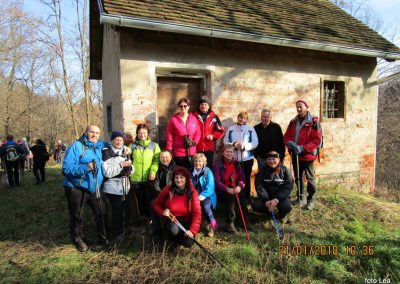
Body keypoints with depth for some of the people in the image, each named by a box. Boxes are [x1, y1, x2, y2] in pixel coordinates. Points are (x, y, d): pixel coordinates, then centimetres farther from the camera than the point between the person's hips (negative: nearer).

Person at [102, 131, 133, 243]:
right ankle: (116, 235, 15)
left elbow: (131, 169, 18)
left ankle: (121, 233, 30)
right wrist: (121, 165, -21)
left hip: (124, 187, 6)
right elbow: (107, 172, -17)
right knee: (117, 210, -2)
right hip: (113, 188, -6)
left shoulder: (125, 152, 11)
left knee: (122, 209, 13)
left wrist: (130, 169, -5)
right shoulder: (106, 153, -8)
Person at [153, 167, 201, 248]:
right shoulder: (168, 190, -8)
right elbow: (156, 205, 6)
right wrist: (162, 212, -16)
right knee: (173, 229, -35)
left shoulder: (192, 193, -9)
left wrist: (192, 230, -25)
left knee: (188, 242, -26)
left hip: (186, 222, 0)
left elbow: (197, 214, -13)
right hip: (172, 220, 0)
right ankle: (174, 240, 3)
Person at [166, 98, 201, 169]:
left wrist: (194, 142, -10)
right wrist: (169, 151, -4)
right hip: (179, 153, -2)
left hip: (192, 152, 3)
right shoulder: (173, 119, -2)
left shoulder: (194, 118, 4)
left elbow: (198, 133, 8)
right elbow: (169, 137, -2)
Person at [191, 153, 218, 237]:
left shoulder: (208, 172, -7)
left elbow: (210, 187, -14)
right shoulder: (192, 172, 5)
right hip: (195, 196, 3)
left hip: (207, 196, -3)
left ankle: (213, 224, -5)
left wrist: (202, 196, -26)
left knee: (205, 206, -33)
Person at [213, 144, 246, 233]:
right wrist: (227, 189, -30)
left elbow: (242, 178, 1)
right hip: (222, 190, -4)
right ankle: (230, 223, -24)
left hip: (235, 188, 4)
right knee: (230, 196, -32)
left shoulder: (236, 163, 7)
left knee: (242, 194, -25)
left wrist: (239, 186, -22)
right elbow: (217, 181, -15)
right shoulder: (217, 163, -8)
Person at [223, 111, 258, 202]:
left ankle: (246, 198, 22)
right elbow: (225, 142, 0)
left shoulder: (251, 129, 3)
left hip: (247, 158, 0)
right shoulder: (231, 129, 5)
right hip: (234, 158, 1)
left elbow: (255, 143, -5)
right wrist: (233, 144, -19)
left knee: (246, 179, 9)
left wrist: (245, 146, -20)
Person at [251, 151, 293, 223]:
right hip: (266, 196, 2)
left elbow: (288, 187, -13)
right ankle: (269, 211, 11)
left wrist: (277, 199, -26)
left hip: (281, 196, -1)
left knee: (287, 206, -31)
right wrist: (266, 200, -24)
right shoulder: (262, 171, -4)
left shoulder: (284, 170, -7)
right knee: (255, 205, -23)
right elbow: (259, 187, -10)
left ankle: (282, 214, 8)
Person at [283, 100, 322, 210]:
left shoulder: (313, 122, -11)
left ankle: (311, 200, 22)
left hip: (307, 155, -5)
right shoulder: (293, 122, 7)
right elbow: (286, 136, 9)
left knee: (309, 178, 6)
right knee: (298, 177, 16)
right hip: (295, 155, 6)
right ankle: (300, 198, 32)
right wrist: (289, 143, -14)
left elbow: (317, 140, -15)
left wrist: (302, 148, -24)